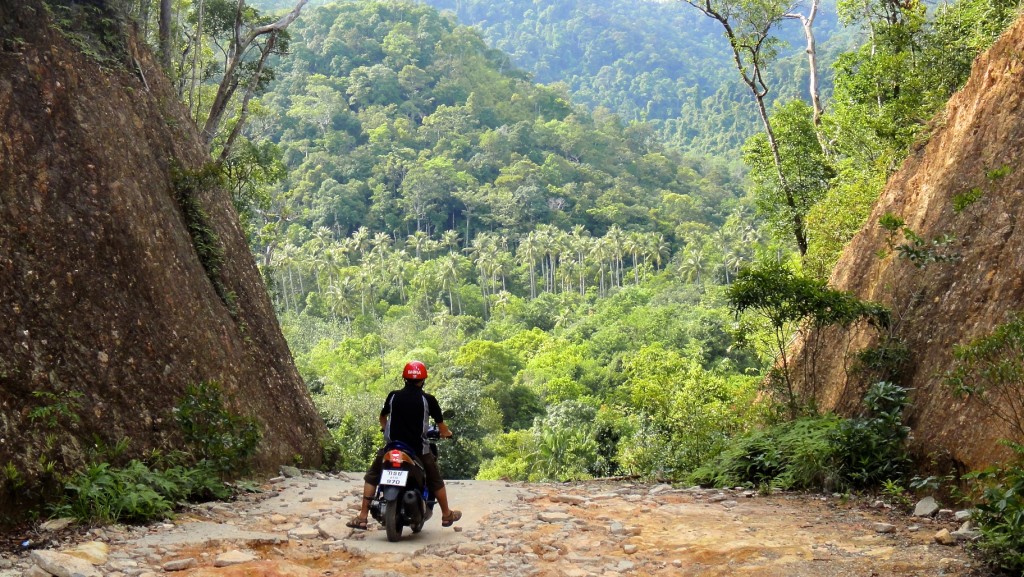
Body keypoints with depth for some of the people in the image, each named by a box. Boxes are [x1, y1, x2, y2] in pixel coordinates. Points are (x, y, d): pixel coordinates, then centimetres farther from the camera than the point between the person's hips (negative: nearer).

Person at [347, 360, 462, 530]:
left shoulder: (393, 396, 1)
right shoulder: (428, 399, -5)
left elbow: (382, 417, 19)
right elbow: (442, 427, 1)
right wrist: (447, 433, 24)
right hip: (419, 449, -1)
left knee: (371, 477, 16)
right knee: (436, 480, 20)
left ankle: (362, 517, 10)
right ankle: (446, 515, 32)